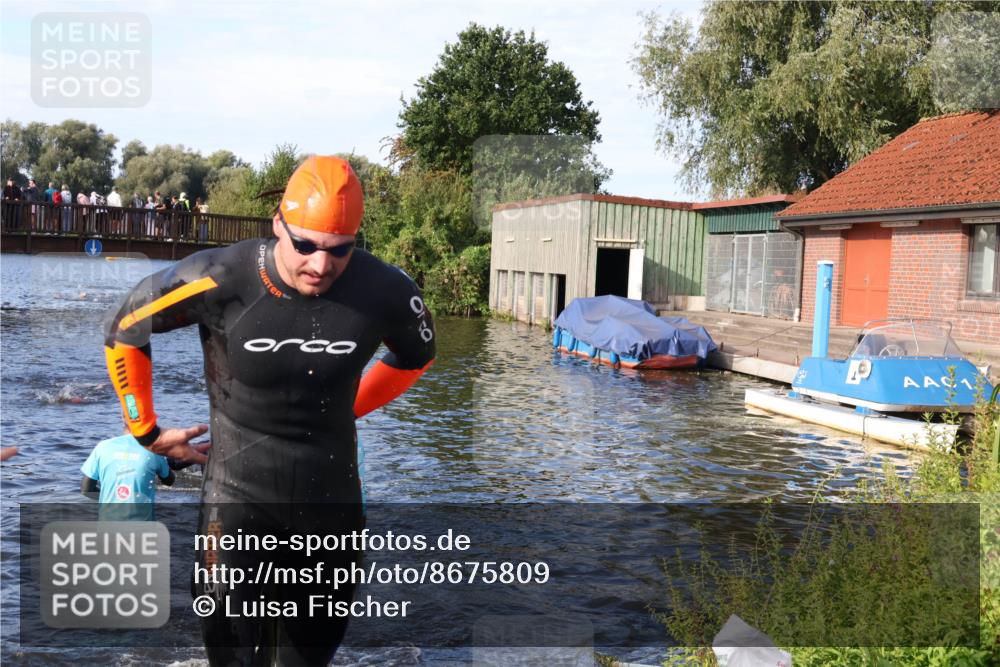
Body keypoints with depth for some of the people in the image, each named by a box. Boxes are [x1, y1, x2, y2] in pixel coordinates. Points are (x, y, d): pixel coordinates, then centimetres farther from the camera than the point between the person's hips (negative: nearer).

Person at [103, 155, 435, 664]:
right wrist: (145, 430, 5)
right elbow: (124, 334, -2)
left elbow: (417, 355, 11)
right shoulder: (219, 280, -21)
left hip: (331, 496, 3)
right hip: (239, 494, -2)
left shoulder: (384, 292, -14)